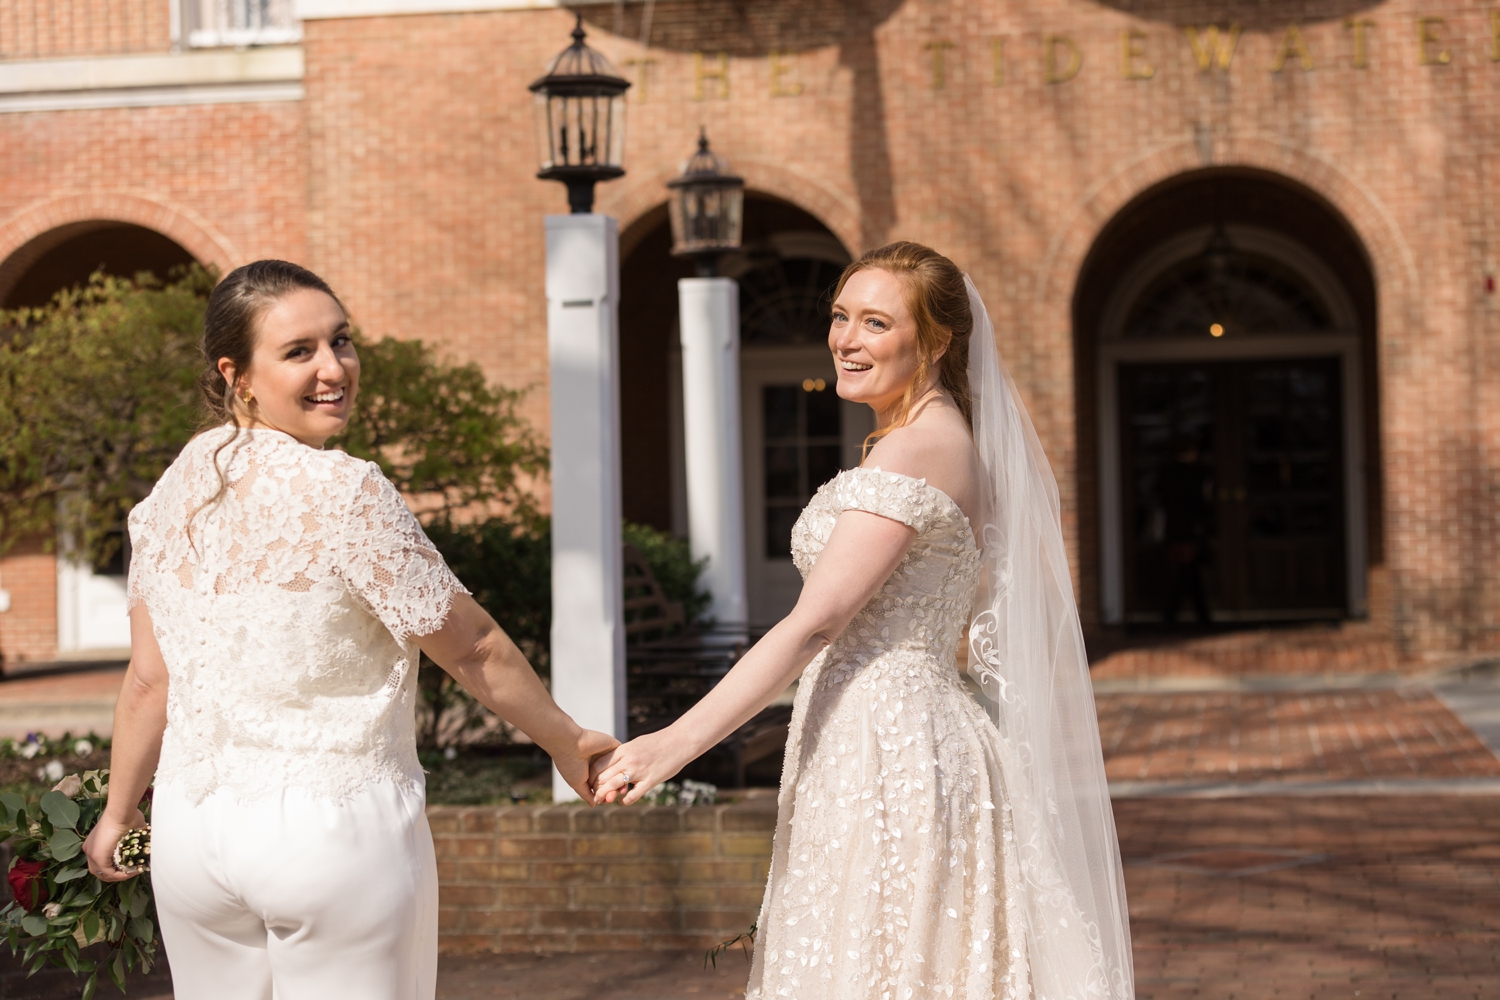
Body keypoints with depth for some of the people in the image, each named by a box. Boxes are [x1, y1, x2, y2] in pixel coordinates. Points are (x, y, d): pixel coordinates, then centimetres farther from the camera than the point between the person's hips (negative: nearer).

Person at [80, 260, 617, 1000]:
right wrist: (567, 742, 6)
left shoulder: (177, 488, 2)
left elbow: (149, 679, 6)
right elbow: (471, 649, -9)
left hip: (193, 826, 6)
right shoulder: (346, 494, -16)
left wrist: (119, 810, 20)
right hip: (336, 828, -6)